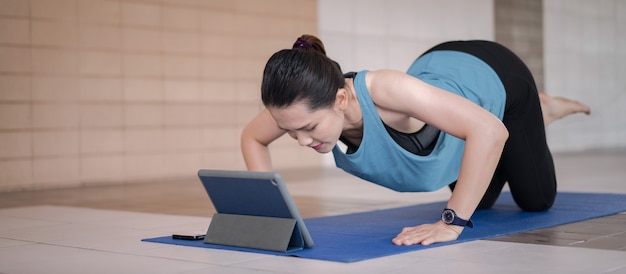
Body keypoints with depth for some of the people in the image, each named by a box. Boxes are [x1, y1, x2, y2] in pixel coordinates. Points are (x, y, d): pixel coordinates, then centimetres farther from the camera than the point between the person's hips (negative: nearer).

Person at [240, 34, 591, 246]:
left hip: (495, 78, -5)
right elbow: (253, 138, -10)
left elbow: (489, 130, -52)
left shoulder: (382, 89, -49)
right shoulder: (306, 104, -31)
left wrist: (452, 223, -51)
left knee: (537, 201, 17)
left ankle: (543, 110, 40)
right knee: (480, 201, 28)